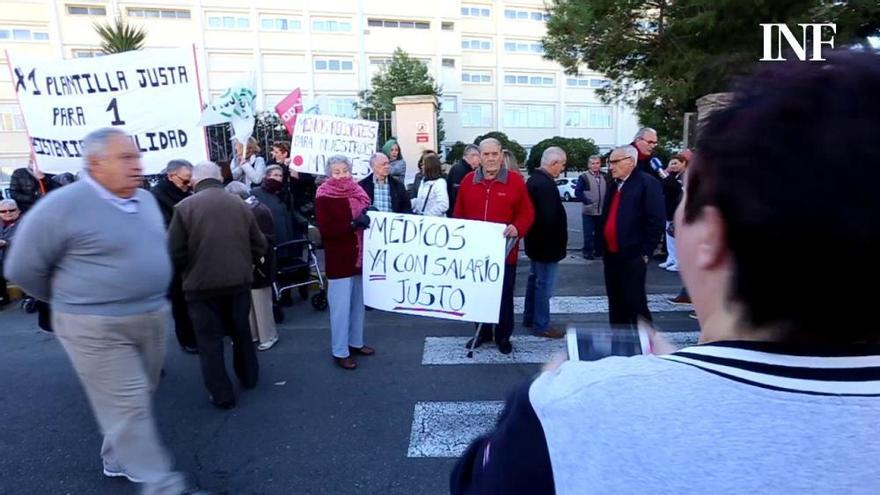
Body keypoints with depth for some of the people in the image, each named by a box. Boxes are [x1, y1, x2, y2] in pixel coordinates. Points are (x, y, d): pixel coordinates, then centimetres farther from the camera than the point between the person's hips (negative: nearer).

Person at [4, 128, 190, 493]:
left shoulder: (146, 200, 5)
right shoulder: (62, 206, -15)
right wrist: (74, 302, 4)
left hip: (153, 318, 7)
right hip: (96, 327, -7)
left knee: (138, 401, 19)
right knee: (126, 409, 0)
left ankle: (118, 459, 40)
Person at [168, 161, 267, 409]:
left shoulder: (184, 207, -9)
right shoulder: (241, 205, 2)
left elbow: (176, 253, -9)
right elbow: (259, 246, 4)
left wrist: (189, 270, 11)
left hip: (202, 284, -3)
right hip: (239, 281, 4)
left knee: (210, 339, 9)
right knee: (241, 331, 21)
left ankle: (222, 395, 15)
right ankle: (249, 377, 38)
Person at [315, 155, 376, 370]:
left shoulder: (357, 193, 10)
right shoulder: (323, 197, -8)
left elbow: (366, 215, 23)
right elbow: (325, 230, -18)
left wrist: (368, 219, 0)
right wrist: (353, 224, -26)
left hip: (359, 257, 6)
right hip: (339, 260, -6)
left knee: (358, 302, 15)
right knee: (341, 306, -1)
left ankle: (355, 342, 29)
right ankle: (340, 352, 9)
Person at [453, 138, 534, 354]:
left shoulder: (516, 181, -5)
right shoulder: (467, 181, 4)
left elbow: (527, 214, -2)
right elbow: (459, 215, 9)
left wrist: (518, 228, -21)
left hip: (504, 251, -2)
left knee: (504, 295, 7)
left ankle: (503, 336, 22)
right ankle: (483, 332, 30)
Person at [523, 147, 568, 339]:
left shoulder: (533, 179, 8)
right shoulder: (546, 185, -24)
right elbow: (550, 218, -27)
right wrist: (558, 243, -15)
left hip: (536, 241, 11)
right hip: (547, 243, -10)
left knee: (534, 280, 19)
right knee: (544, 285, 0)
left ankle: (529, 318, 30)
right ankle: (541, 325, 10)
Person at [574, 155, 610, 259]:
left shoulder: (604, 177, 12)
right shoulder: (583, 177, -5)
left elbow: (608, 192, 19)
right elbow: (577, 192, -11)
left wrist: (605, 203, 5)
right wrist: (586, 202, -19)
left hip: (602, 211, 5)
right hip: (588, 211, -5)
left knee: (600, 233, 13)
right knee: (588, 233, -3)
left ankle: (598, 251, 24)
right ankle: (588, 252, 7)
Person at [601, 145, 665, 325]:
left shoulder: (647, 183, -10)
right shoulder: (614, 184, 15)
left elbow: (656, 222, -14)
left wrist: (645, 252, -14)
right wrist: (603, 245, 12)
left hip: (632, 256, -8)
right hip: (611, 254, 8)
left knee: (634, 302, -2)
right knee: (615, 302, 16)